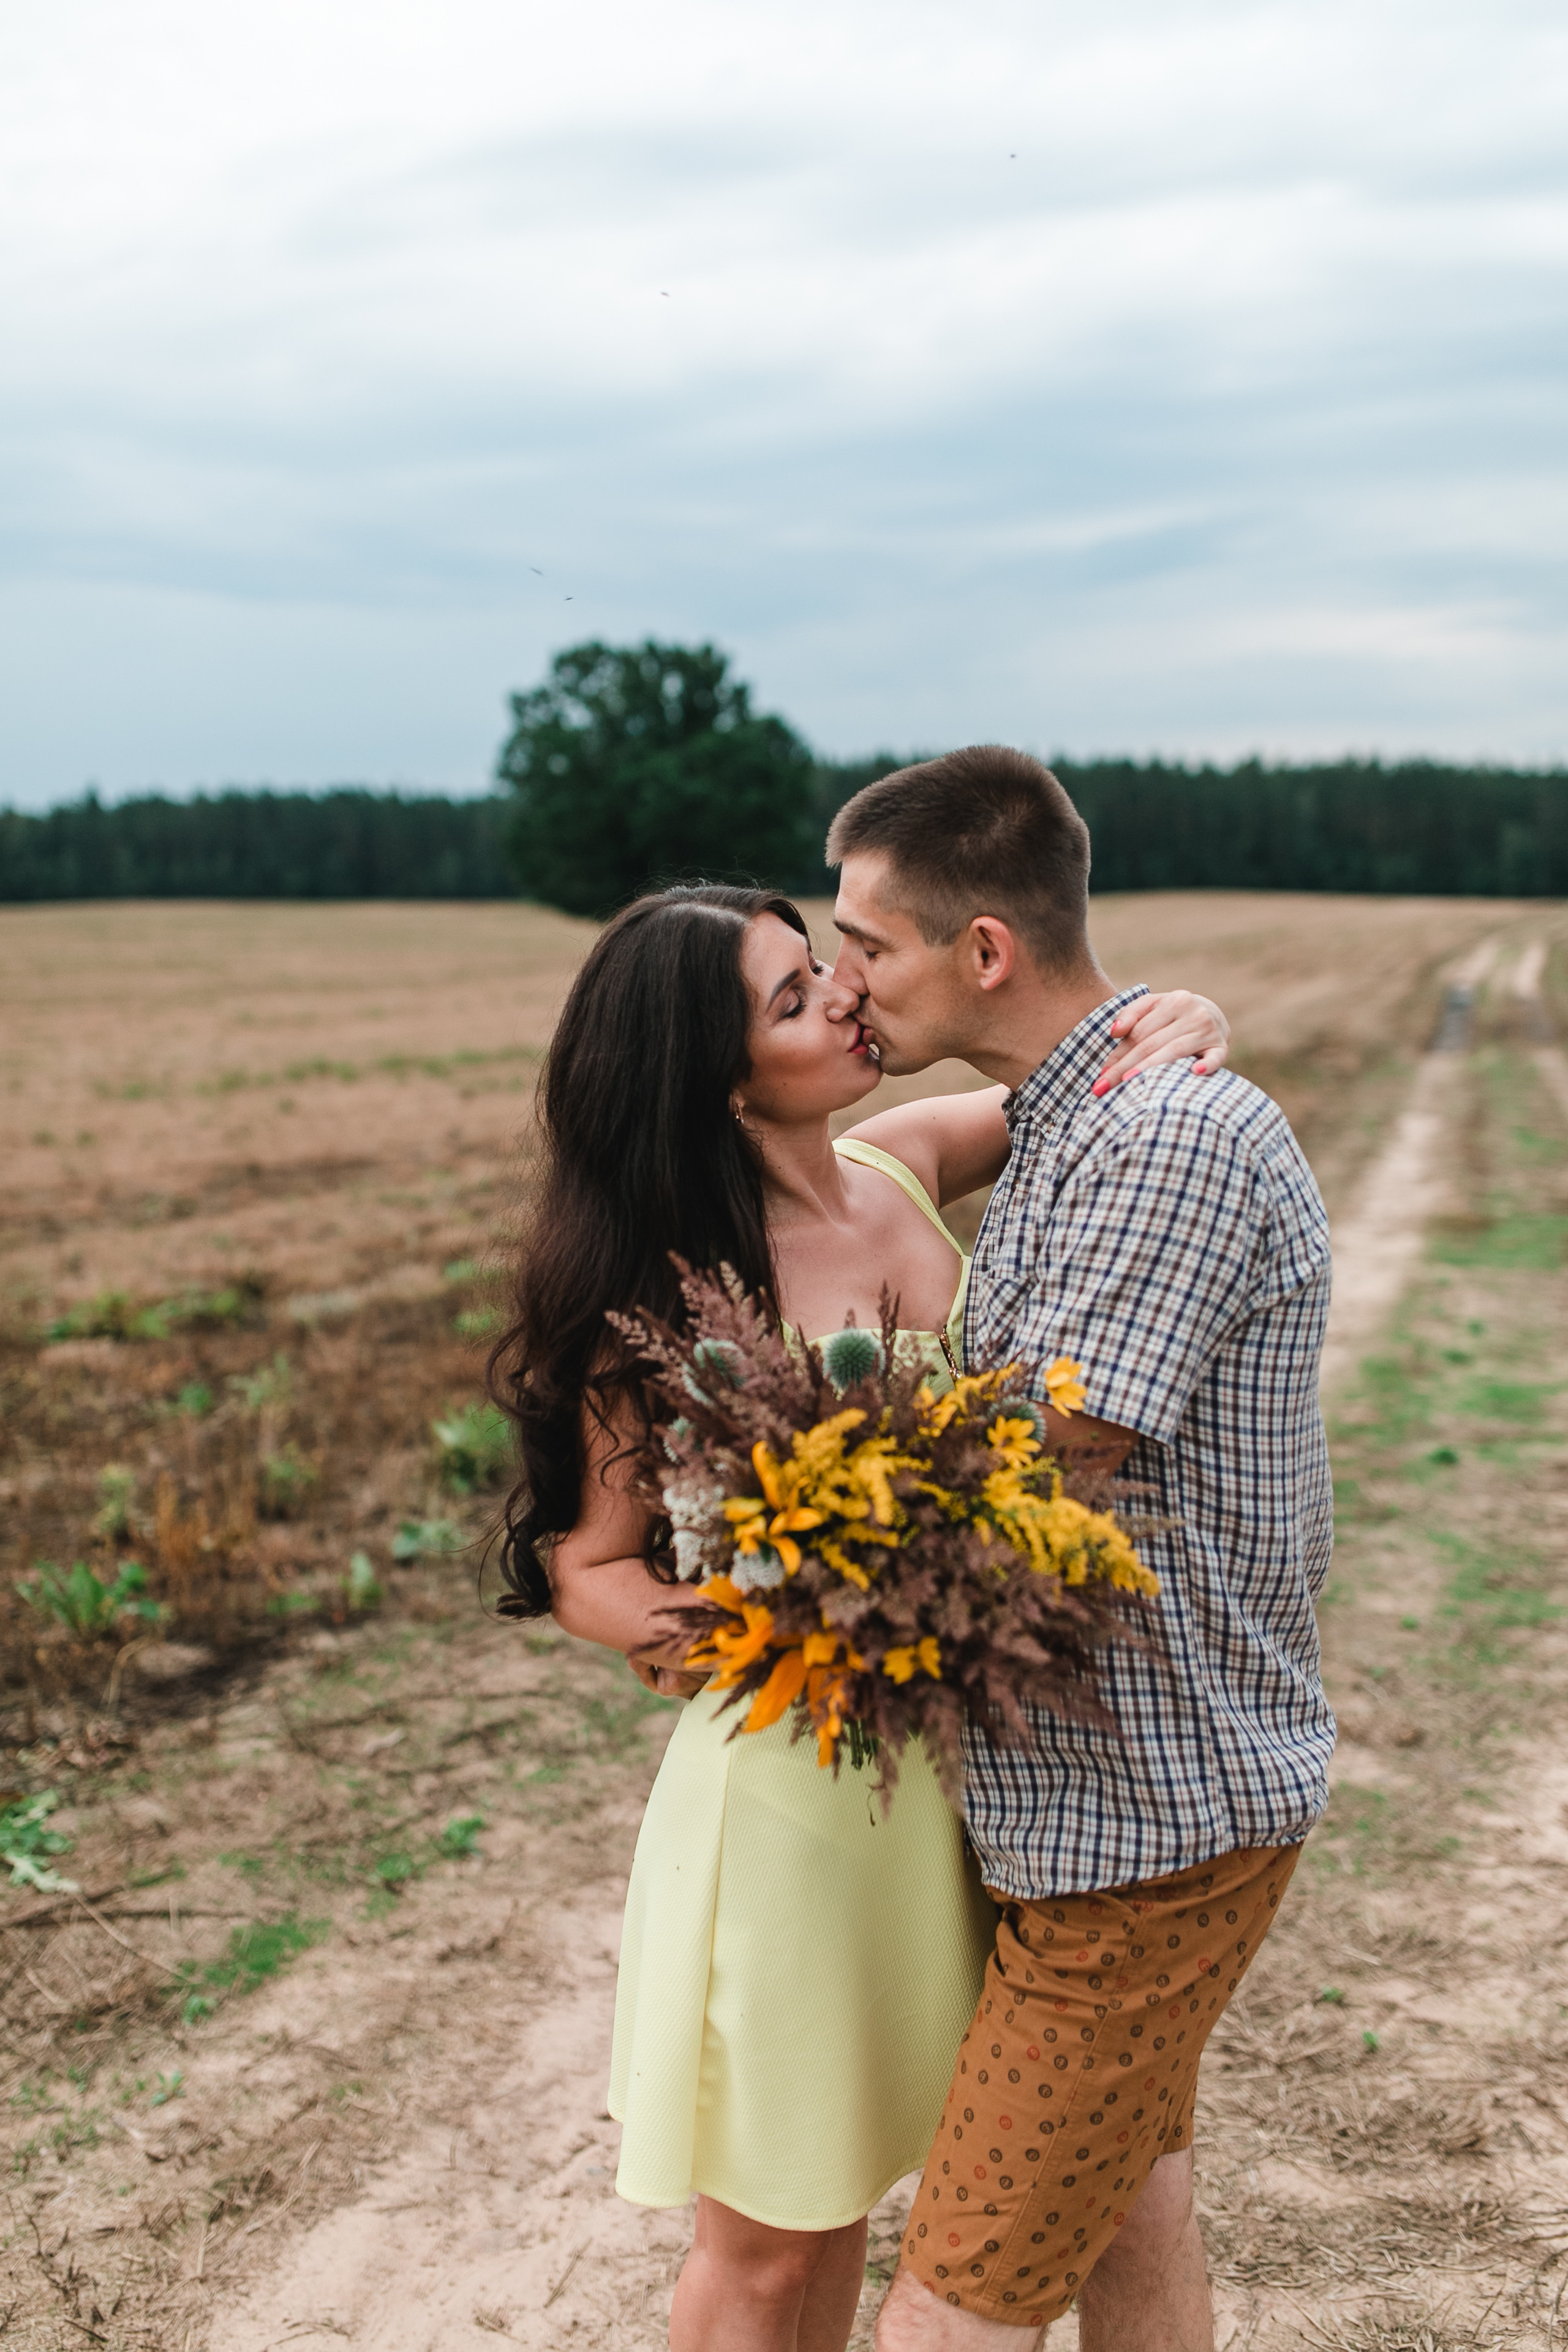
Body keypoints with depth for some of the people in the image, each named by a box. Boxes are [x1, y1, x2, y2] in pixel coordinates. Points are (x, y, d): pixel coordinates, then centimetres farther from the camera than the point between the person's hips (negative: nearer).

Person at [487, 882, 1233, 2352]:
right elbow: (583, 1568, -10)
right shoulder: (674, 1297, -18)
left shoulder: (900, 1166, -3)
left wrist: (1179, 1024, -9)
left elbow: (1072, 1065, 12)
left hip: (950, 1764, 6)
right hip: (794, 1776, -6)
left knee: (847, 2183, 24)